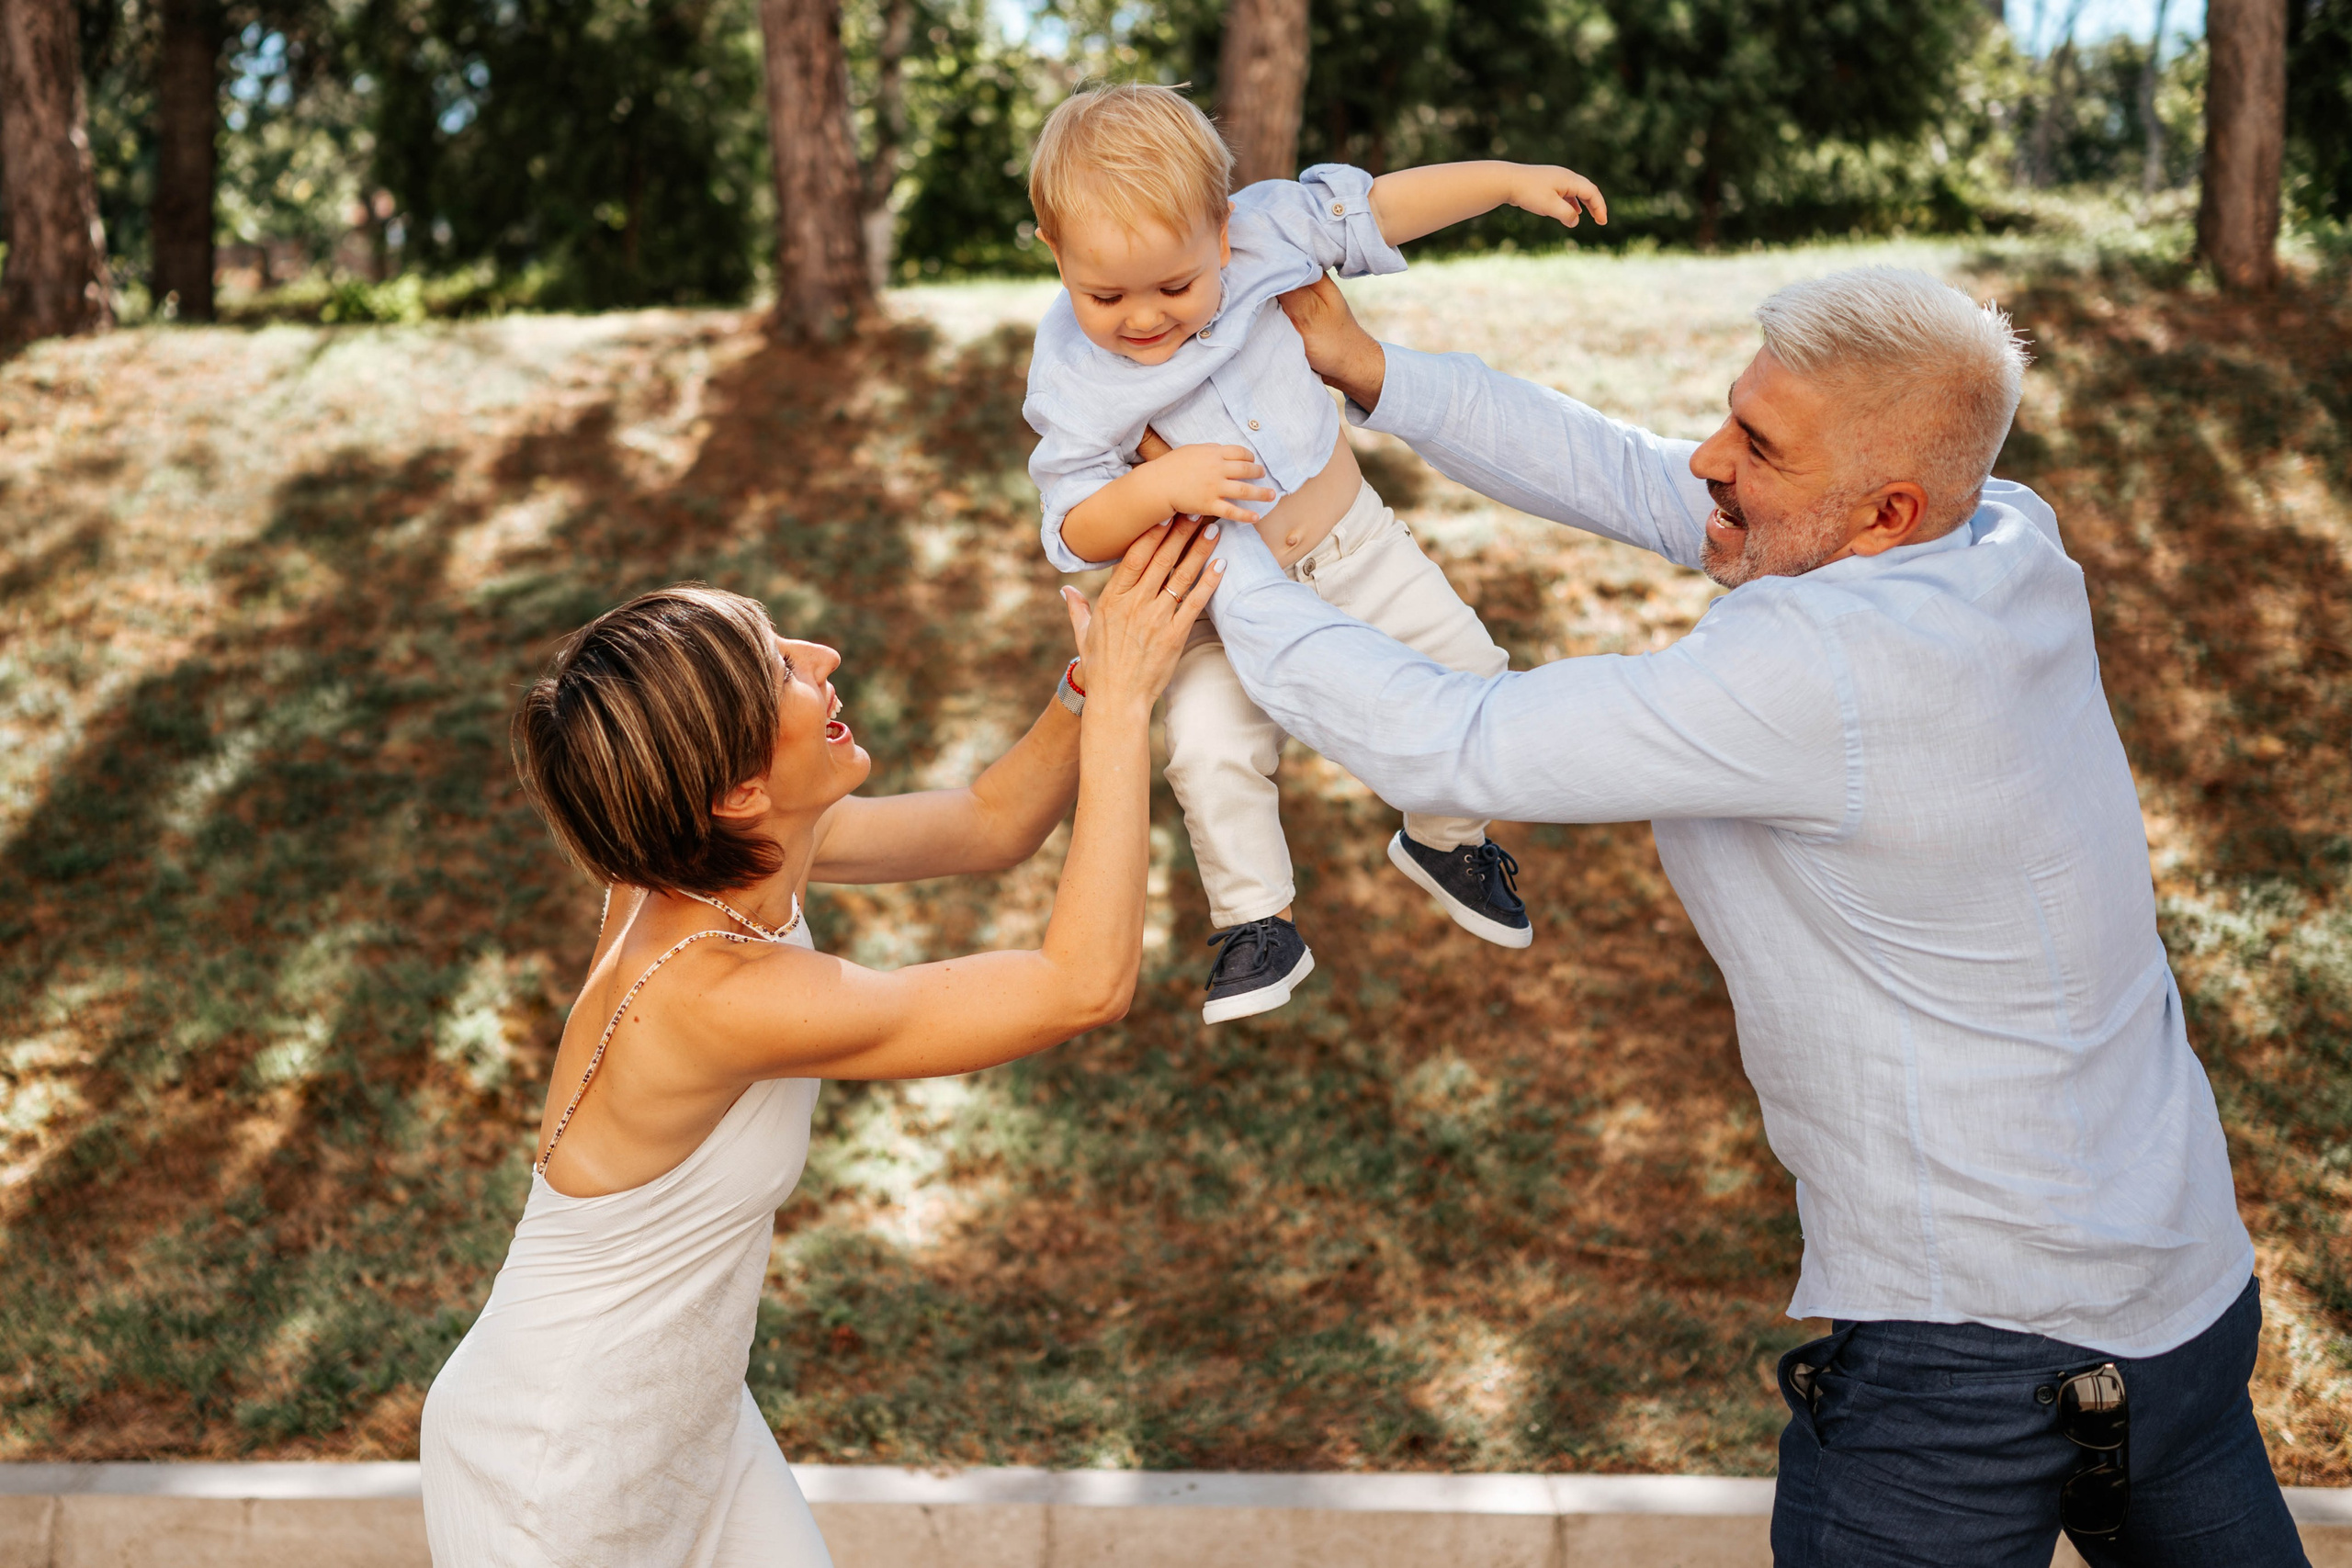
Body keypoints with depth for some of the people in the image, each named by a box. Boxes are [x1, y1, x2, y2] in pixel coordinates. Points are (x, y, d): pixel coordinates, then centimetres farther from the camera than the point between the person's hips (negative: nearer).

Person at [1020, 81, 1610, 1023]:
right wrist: (1161, 488, -38)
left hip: (1353, 544, 3)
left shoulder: (1258, 233, -16)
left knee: (1469, 674, 5)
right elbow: (1076, 533, -20)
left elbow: (1379, 206, -3)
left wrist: (1512, 181, -6)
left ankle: (1443, 841, 33)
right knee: (1210, 748, -23)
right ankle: (1260, 925, 0)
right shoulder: (1073, 377, -21)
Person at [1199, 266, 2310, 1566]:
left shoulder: (1827, 664, -29)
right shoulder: (2006, 543, -4)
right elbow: (1643, 489, 3)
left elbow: (1449, 751, -24)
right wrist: (1370, 372, 3)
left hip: (1990, 1349, -9)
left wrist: (1223, 568, -13)